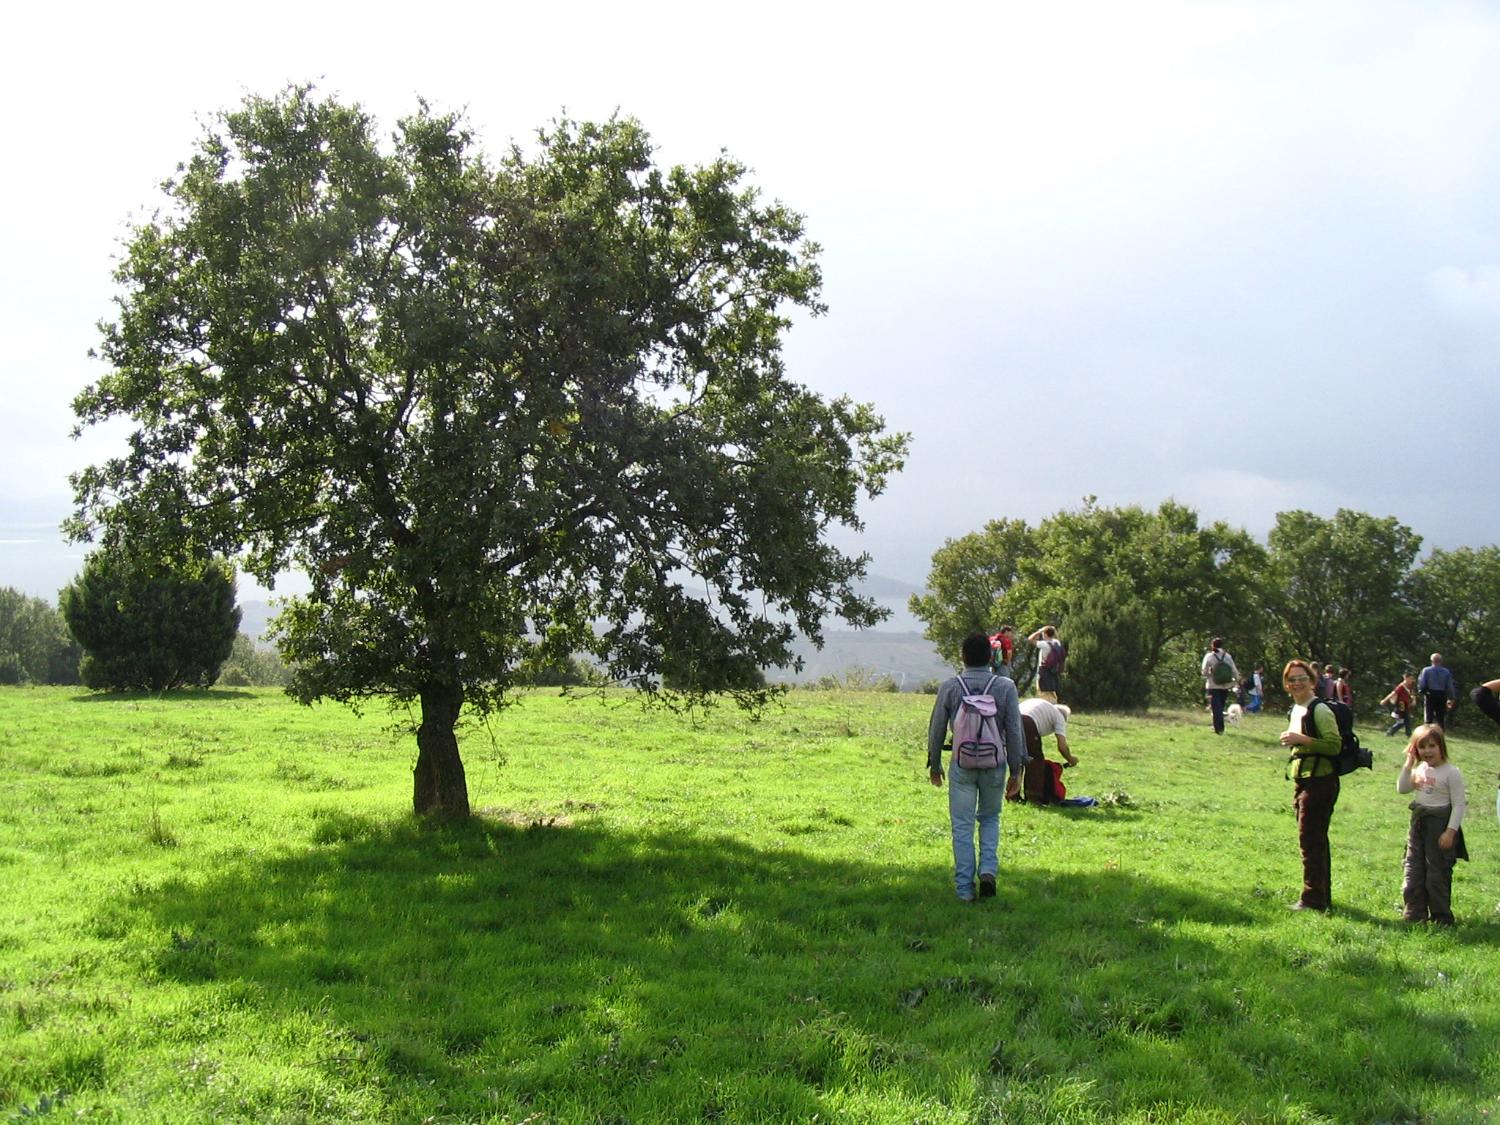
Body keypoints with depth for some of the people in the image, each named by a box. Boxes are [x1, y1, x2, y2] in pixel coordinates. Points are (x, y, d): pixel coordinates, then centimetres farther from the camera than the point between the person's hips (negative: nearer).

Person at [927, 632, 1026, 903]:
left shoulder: (949, 687, -3)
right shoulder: (1005, 687, -4)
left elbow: (936, 729, 3)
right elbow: (1015, 731, -3)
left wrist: (934, 765, 16)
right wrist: (1016, 770, 5)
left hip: (961, 763, -1)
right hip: (995, 764, 1)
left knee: (962, 826, 5)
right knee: (990, 818, 20)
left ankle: (965, 888, 6)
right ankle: (988, 870, 3)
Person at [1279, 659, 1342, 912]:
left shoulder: (1320, 711, -14)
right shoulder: (1296, 710, 14)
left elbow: (1334, 745, -22)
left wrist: (1301, 739, -25)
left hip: (1320, 782, -10)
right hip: (1304, 782, 10)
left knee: (1311, 840, -8)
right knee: (1316, 841, 16)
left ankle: (1314, 899, -2)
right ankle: (1323, 897, 25)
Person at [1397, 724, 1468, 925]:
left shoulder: (1451, 772, -13)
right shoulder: (1420, 769, 7)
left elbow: (1459, 804, -14)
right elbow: (1402, 789, 7)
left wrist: (1451, 831, -19)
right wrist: (1408, 764, -1)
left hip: (1440, 823, -7)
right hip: (1418, 821, 7)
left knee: (1437, 872, 0)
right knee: (1413, 870, 10)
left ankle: (1441, 917, 13)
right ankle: (1414, 914, 19)